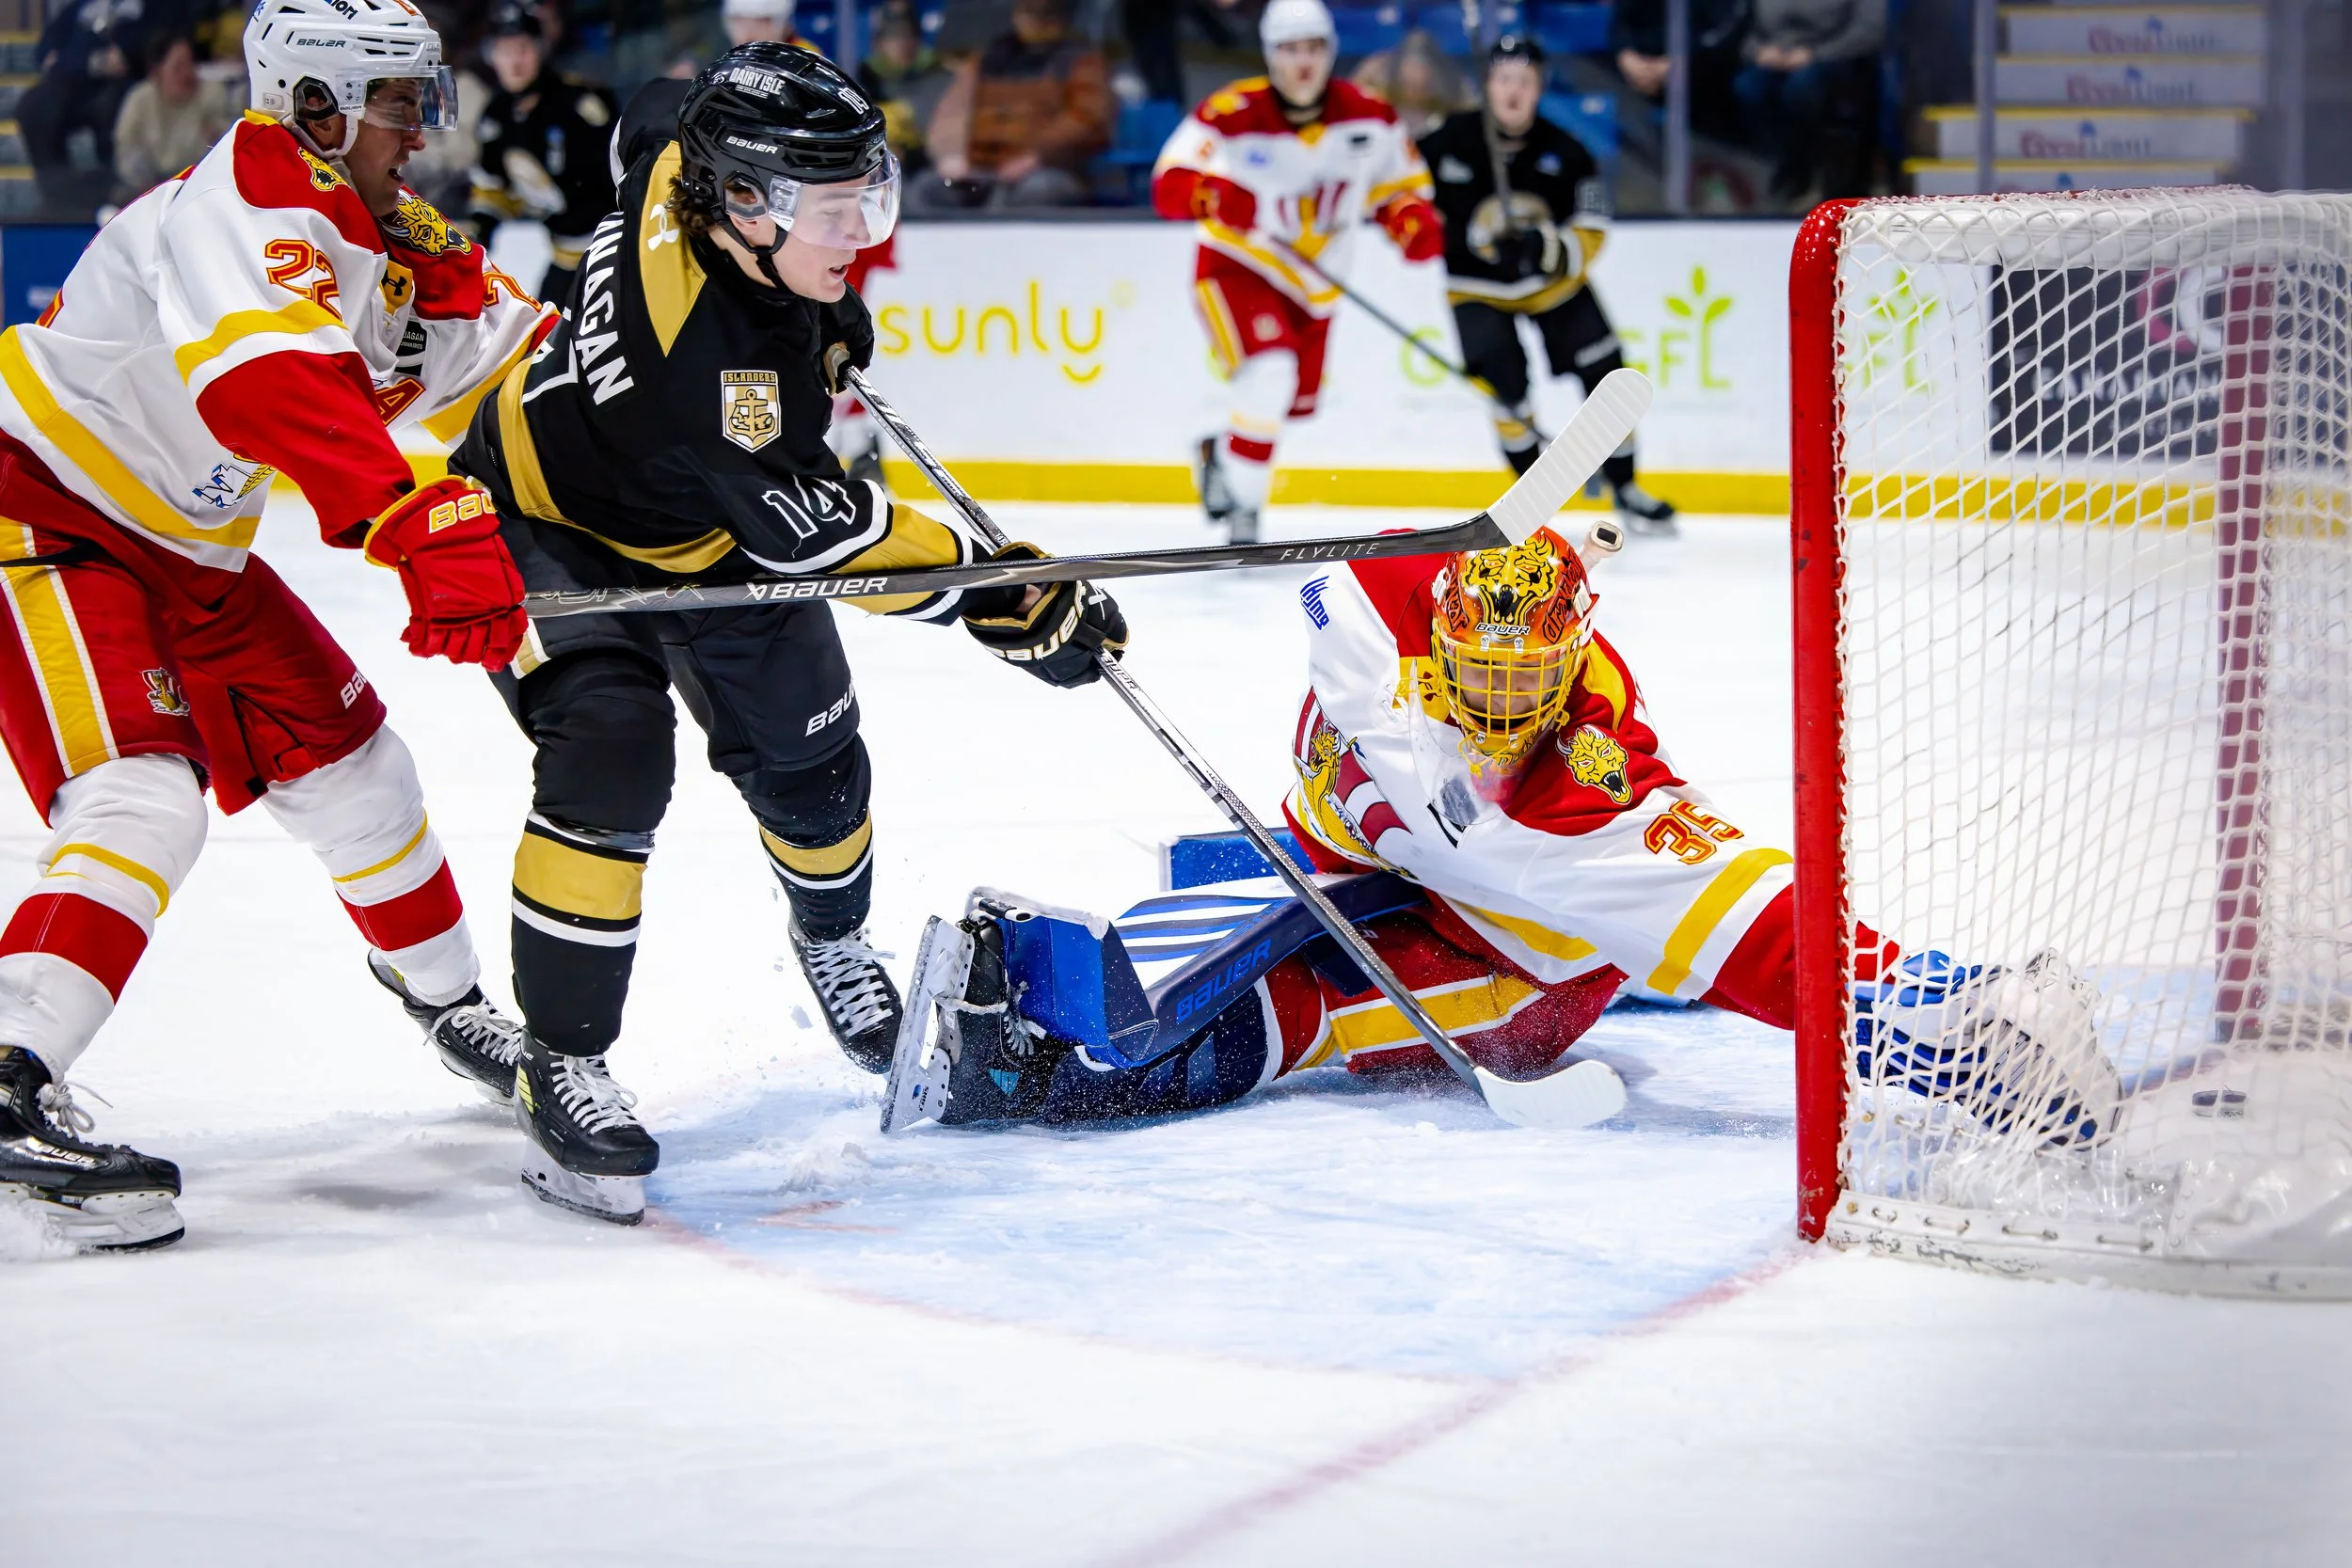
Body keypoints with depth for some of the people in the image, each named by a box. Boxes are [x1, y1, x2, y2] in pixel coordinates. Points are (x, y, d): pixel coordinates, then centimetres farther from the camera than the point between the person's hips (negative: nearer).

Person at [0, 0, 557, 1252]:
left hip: (181, 547, 9)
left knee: (343, 753, 15)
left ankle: (448, 1003, 35)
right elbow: (270, 379, -42)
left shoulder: (397, 243, 6)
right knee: (145, 797, -24)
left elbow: (528, 356, 11)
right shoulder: (249, 201, -25)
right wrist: (423, 526, -52)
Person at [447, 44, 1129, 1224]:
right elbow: (815, 532, -36)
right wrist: (996, 598, -33)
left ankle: (833, 938, 45)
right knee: (611, 760, -28)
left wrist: (825, 314, 11)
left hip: (708, 525, 8)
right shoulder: (697, 353, -44)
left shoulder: (716, 147, -23)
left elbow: (650, 118, 4)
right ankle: (561, 1061, -15)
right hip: (553, 517, -8)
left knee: (808, 763, 12)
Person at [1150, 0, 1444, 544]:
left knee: (1296, 401, 13)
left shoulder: (1369, 117, -7)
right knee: (1269, 373, -26)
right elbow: (1169, 186, -28)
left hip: (1315, 281, 6)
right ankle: (1241, 506, -13)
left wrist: (1415, 223, -15)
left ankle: (1217, 453, 43)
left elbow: (1397, 185, 7)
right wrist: (1210, 194, -50)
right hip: (1237, 268, -6)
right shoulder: (1233, 115, -21)